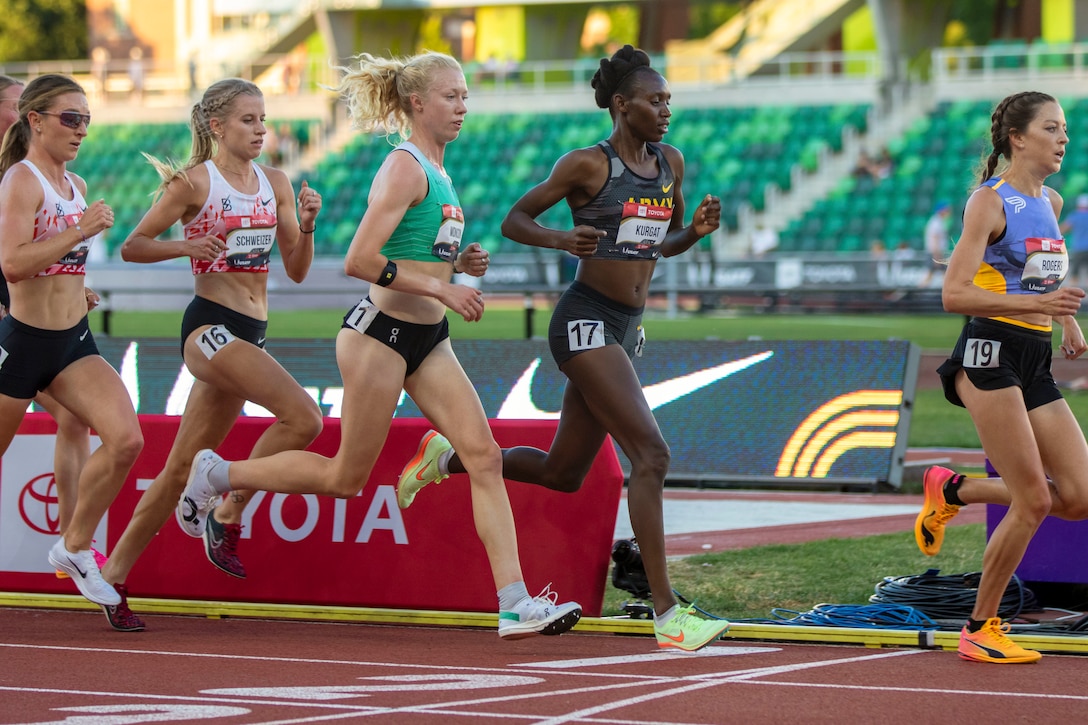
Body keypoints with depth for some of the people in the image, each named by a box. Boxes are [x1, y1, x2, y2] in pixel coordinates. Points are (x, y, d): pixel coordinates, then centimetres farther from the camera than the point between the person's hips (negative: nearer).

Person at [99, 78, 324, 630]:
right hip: (211, 326, -7)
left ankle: (113, 575, 13)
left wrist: (306, 224, -4)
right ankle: (227, 516, -8)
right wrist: (184, 246, -18)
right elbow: (131, 247, -1)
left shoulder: (275, 184, 13)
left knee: (184, 467, 7)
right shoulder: (194, 181, -3)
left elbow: (297, 270, 14)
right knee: (303, 418, -23)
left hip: (249, 334, 7)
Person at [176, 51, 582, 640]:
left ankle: (515, 605, -9)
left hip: (427, 340, 8)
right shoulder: (404, 168, -16)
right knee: (346, 478, 2)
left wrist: (458, 261, 8)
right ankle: (217, 474, 21)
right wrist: (442, 288, -21)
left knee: (484, 455, -5)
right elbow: (359, 261, -23)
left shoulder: (434, 168, 13)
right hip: (381, 333, -8)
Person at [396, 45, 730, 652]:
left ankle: (448, 458, 36)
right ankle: (667, 613, -20)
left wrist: (698, 229, -1)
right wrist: (562, 239, -23)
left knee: (563, 473, 15)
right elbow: (514, 220, -3)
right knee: (651, 452, -19)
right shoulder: (587, 165, -10)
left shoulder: (672, 163, 9)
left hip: (626, 330, 8)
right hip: (586, 321, -8)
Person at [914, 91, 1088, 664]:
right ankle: (979, 631, 3)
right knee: (1034, 499, -10)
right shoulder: (990, 202, -10)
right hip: (991, 354, -8)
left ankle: (952, 490, 19)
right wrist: (1034, 303, -27)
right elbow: (954, 294, -18)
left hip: (1035, 361, 8)